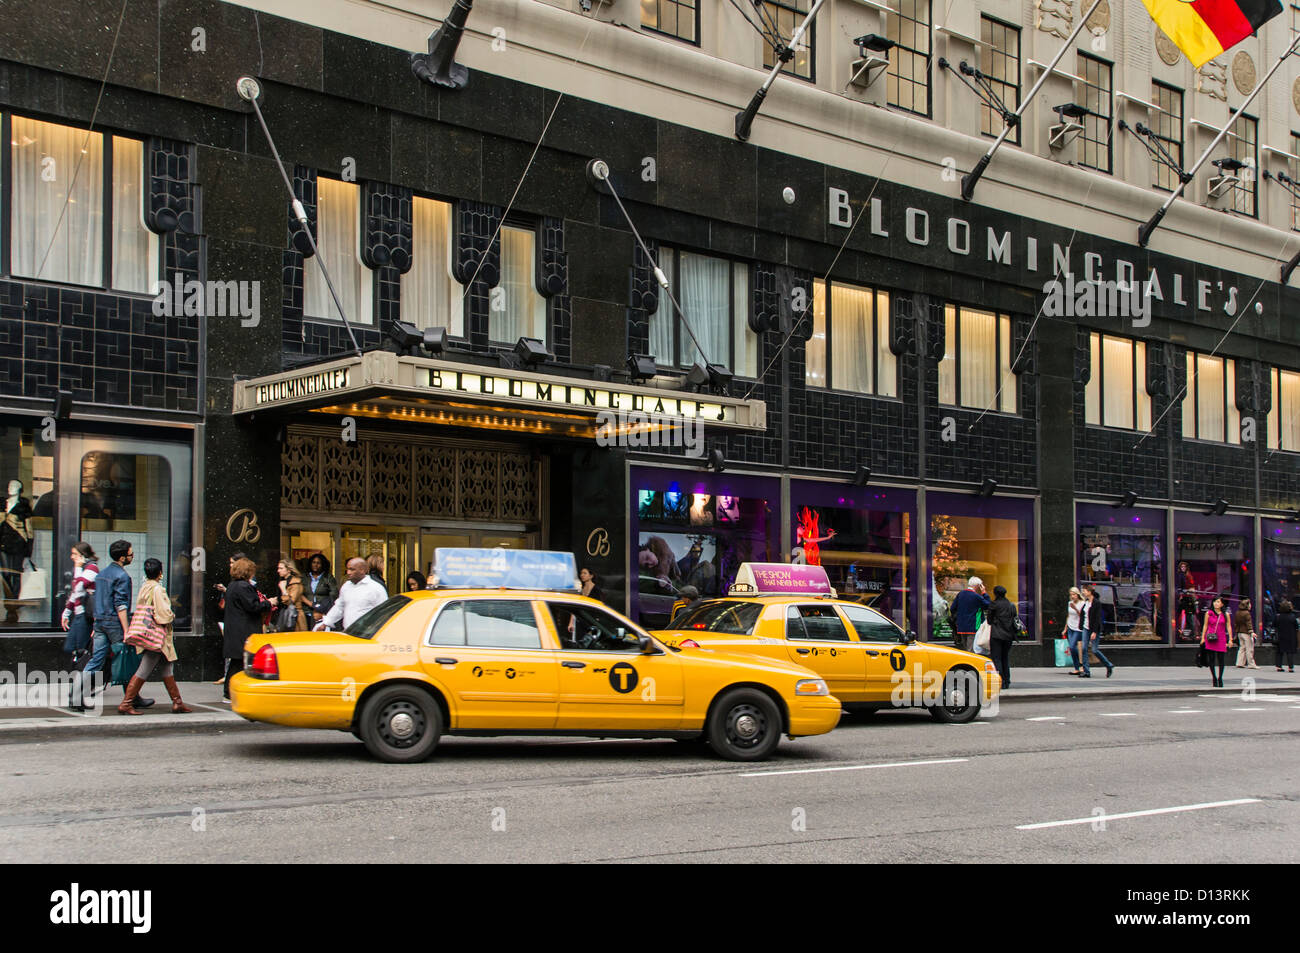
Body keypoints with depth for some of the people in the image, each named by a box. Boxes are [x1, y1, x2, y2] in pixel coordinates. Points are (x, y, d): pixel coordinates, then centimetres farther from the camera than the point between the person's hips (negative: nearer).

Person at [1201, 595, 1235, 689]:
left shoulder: (1225, 614, 6)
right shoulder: (1208, 613, 5)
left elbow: (1228, 627, 8)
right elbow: (1205, 626, 9)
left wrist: (1230, 639, 3)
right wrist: (1203, 638, 5)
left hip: (1221, 639, 0)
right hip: (1210, 638, 0)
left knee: (1221, 660, 0)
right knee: (1211, 659, -1)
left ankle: (1220, 678, 13)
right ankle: (1213, 679, 8)